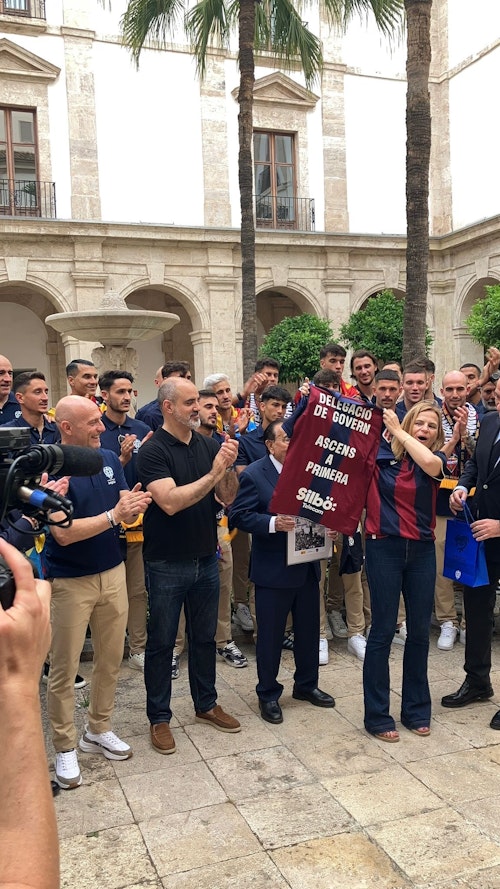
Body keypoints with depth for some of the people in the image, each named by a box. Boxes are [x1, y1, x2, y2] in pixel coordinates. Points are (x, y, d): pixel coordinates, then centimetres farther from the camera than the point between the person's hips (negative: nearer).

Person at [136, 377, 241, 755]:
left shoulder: (208, 444, 3)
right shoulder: (153, 450, -14)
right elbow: (170, 501, -26)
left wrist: (228, 467, -16)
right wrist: (212, 474, -24)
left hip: (206, 559, 6)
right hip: (167, 564, -5)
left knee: (205, 637, 18)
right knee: (161, 642, 8)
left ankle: (206, 704, 34)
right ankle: (159, 717, 22)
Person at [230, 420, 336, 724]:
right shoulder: (254, 474, -10)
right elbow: (239, 515, -15)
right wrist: (273, 523, -27)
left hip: (308, 566, 6)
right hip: (273, 570, -5)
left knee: (309, 629, 18)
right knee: (271, 634, 7)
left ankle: (306, 684, 37)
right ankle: (268, 694, 24)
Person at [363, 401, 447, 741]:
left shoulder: (436, 458, 2)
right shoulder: (382, 455, -1)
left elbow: (429, 463, -21)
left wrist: (397, 431, -13)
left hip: (422, 551, 3)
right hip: (385, 548, -3)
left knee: (420, 631, 11)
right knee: (383, 630, 1)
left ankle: (416, 708, 28)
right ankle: (377, 714, 15)